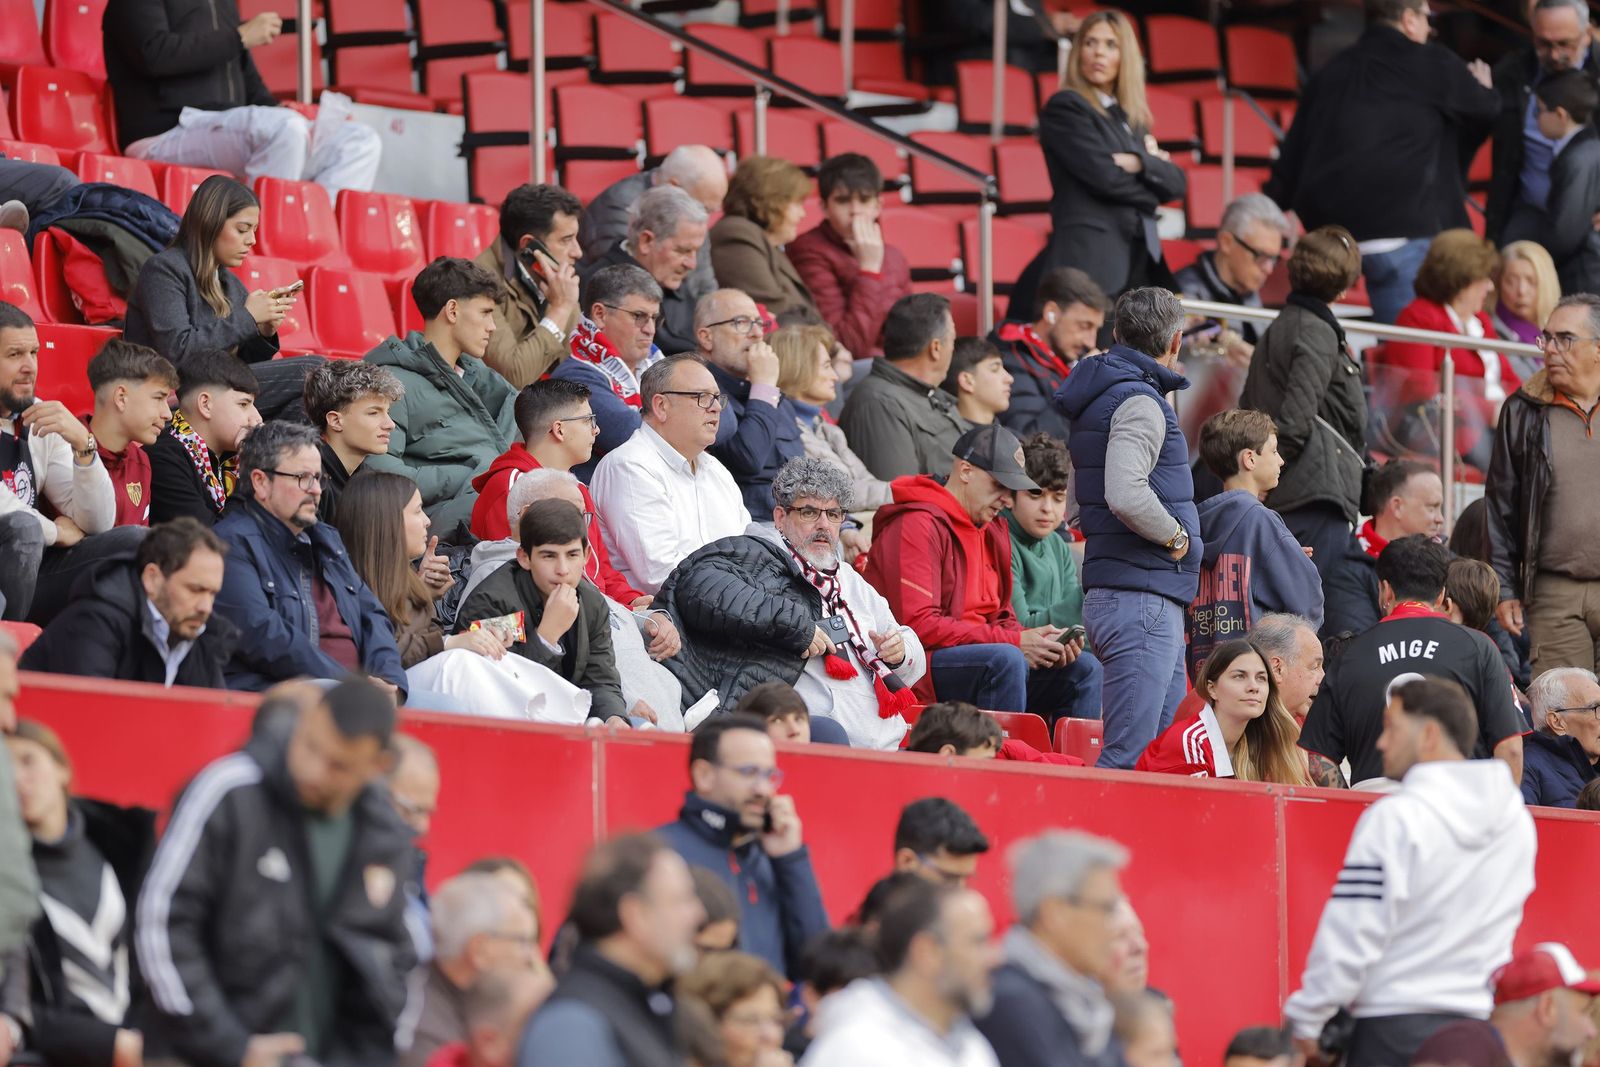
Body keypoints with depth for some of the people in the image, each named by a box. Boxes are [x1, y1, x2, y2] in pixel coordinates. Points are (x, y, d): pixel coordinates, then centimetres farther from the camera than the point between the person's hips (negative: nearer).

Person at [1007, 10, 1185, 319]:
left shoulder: (1130, 118, 21)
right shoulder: (1064, 108, 0)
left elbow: (1176, 183, 11)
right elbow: (1104, 176, -10)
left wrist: (1140, 163, -8)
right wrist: (1154, 168, 7)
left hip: (1139, 258, 7)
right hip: (1089, 257, -7)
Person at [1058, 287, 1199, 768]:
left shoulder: (1100, 394, 18)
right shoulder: (1139, 403, -12)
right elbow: (1126, 495, -28)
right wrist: (1175, 536, -11)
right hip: (1140, 598, -10)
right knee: (1130, 762, -13)